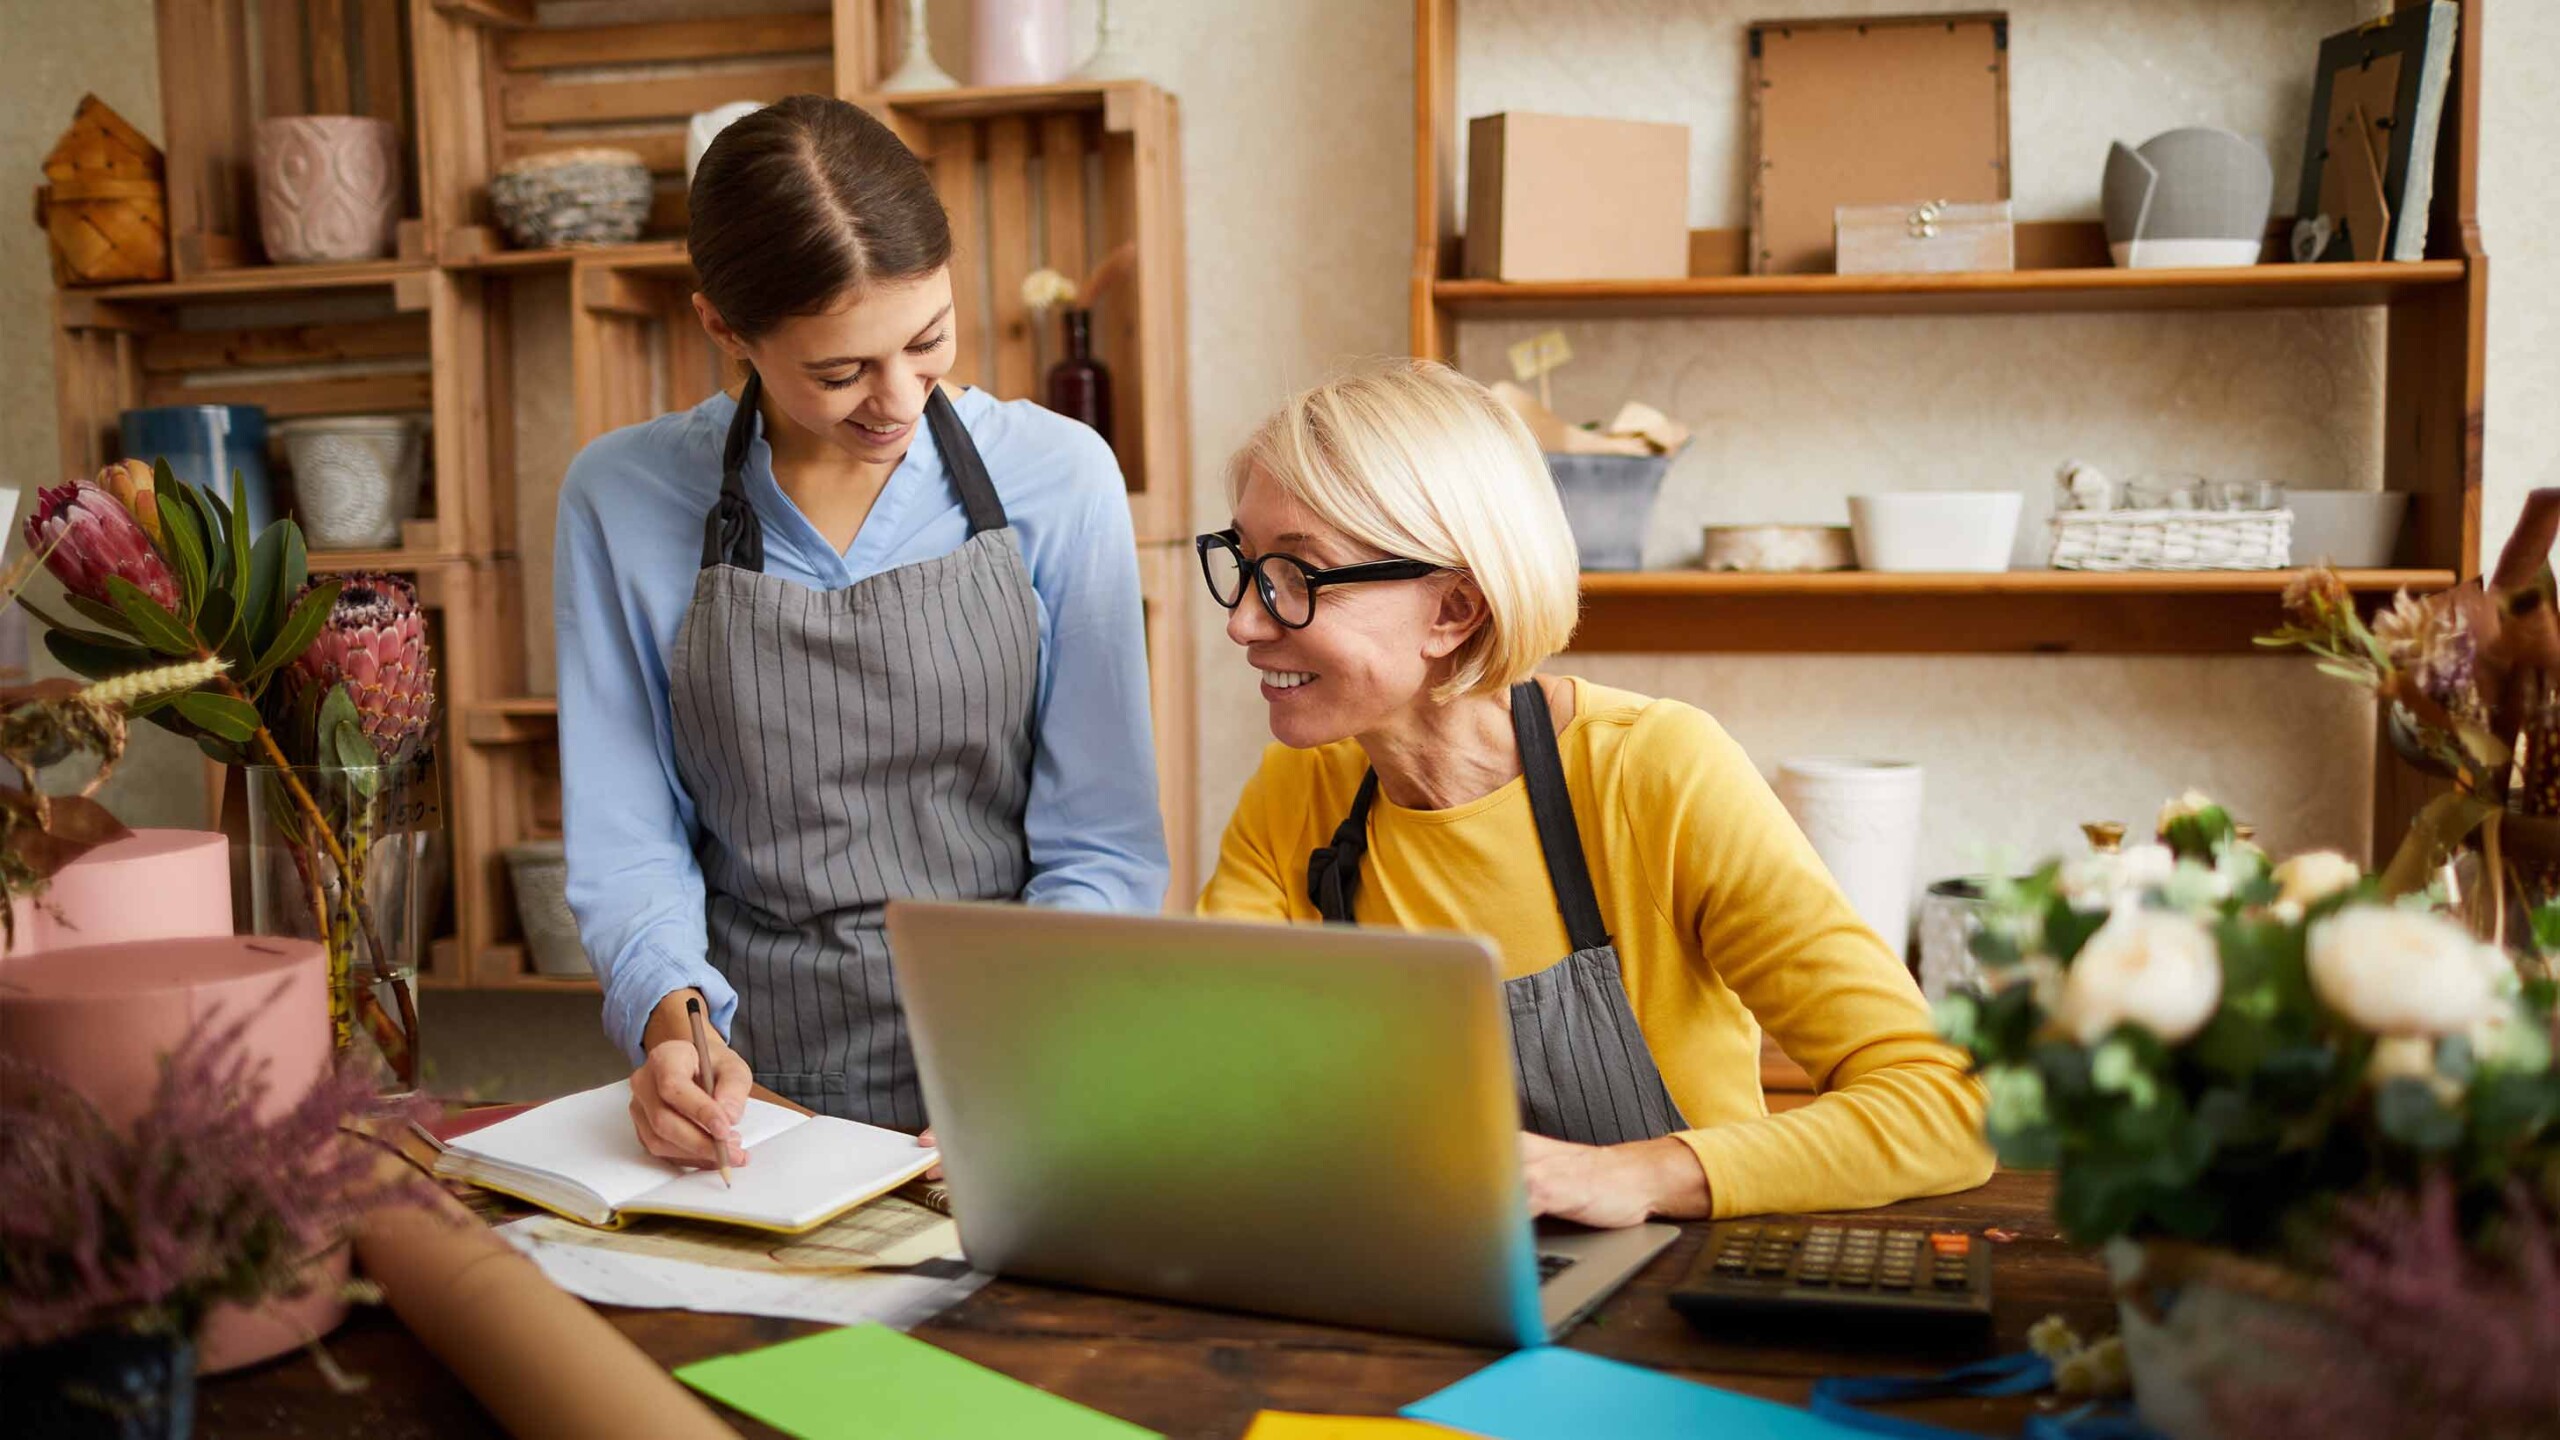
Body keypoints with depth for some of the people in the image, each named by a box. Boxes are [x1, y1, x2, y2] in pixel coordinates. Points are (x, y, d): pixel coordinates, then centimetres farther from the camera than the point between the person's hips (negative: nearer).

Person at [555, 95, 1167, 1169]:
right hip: (747, 1092, 1)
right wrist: (673, 1015, -15)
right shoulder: (621, 501, 1)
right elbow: (626, 840, 5)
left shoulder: (1059, 477, 0)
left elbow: (1101, 845, 2)